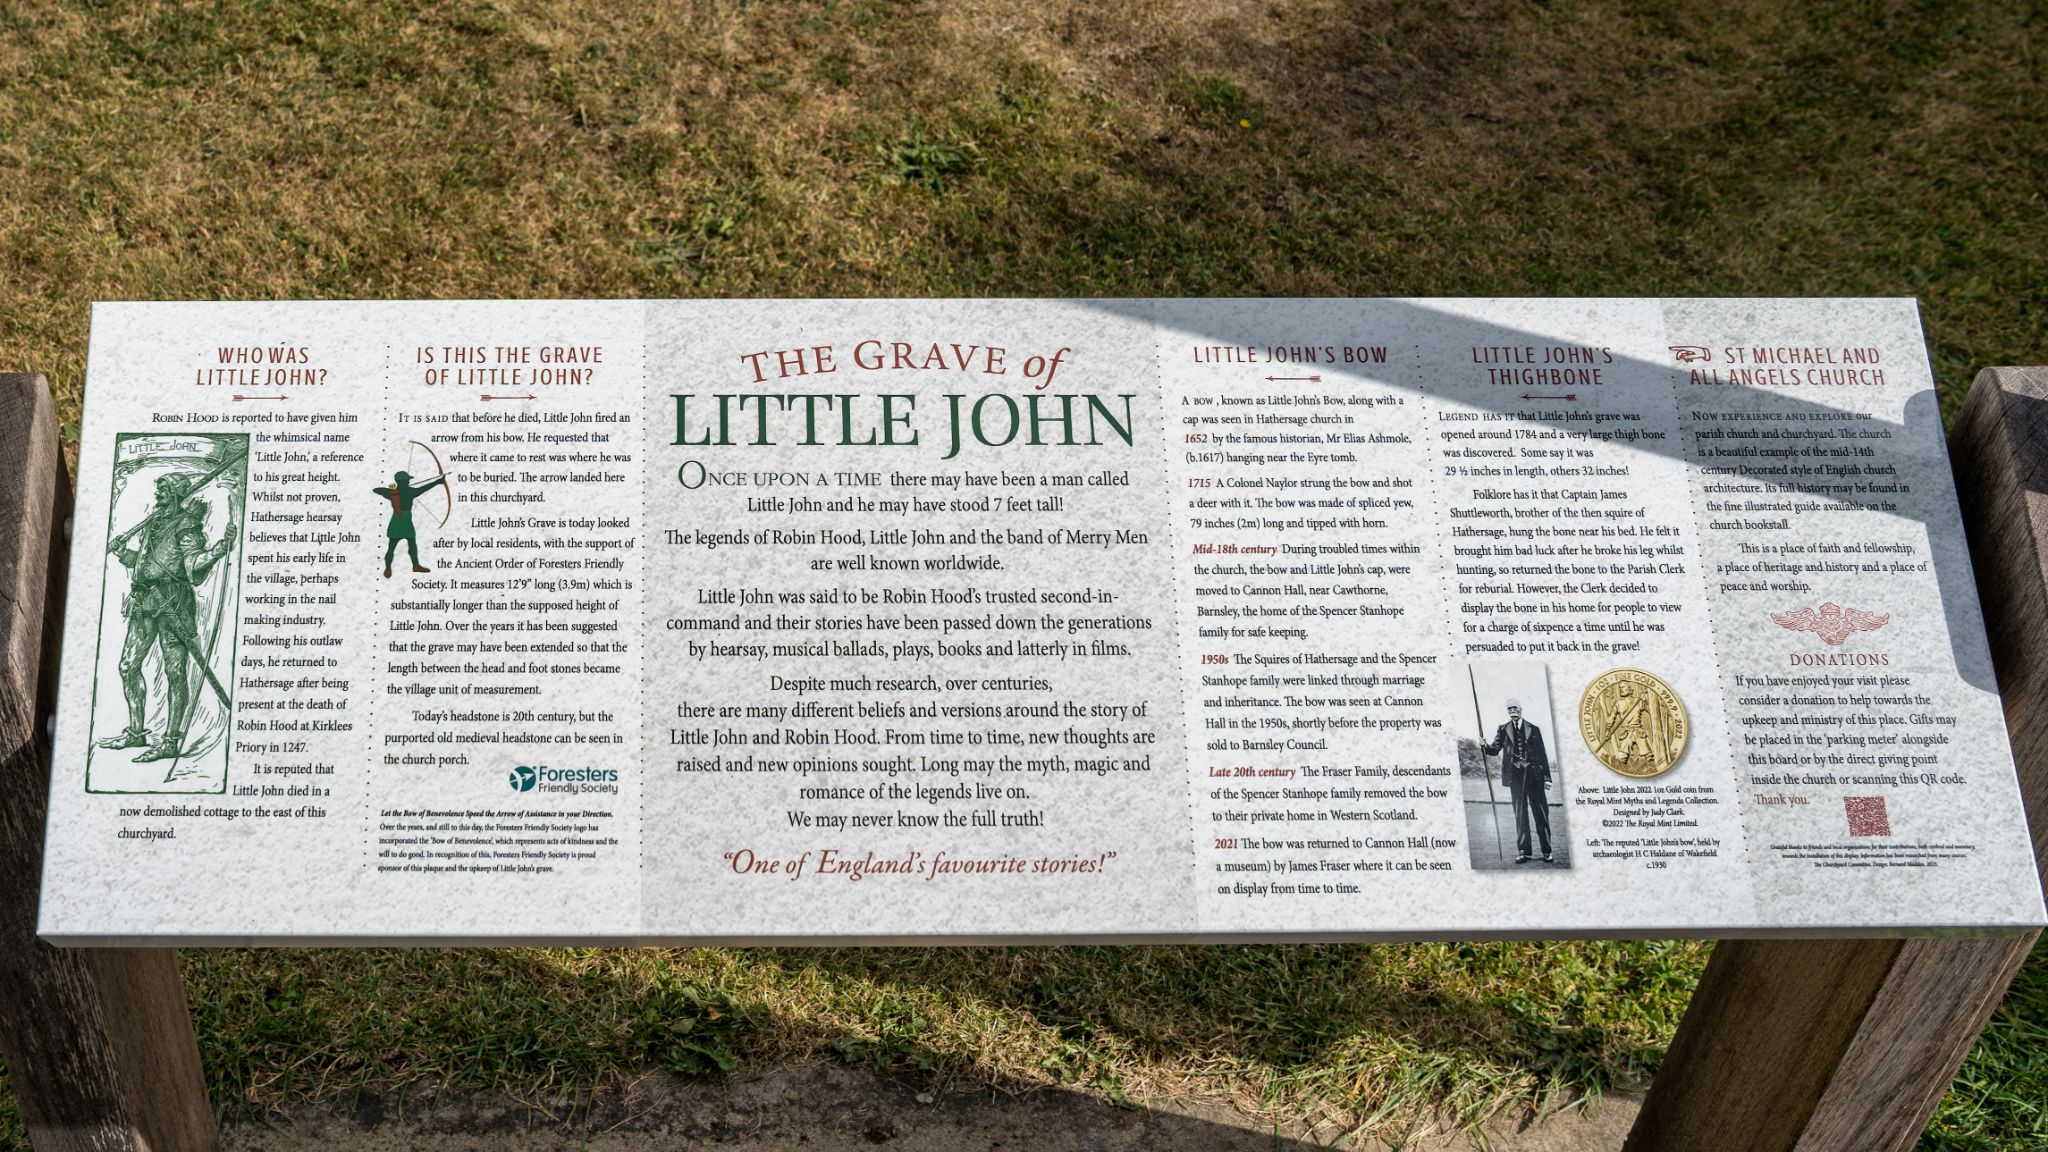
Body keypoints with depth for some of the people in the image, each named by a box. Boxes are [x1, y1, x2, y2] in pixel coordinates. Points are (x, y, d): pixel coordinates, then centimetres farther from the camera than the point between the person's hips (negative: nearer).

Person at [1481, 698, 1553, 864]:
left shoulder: (1533, 729, 9)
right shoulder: (1503, 730, 10)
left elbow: (1542, 754, 8)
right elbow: (1495, 750, 2)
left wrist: (1547, 777, 3)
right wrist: (1485, 746, -20)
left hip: (1534, 774, 0)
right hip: (1515, 775, 0)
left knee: (1540, 813, 0)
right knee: (1520, 815, 0)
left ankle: (1546, 851, 7)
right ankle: (1523, 852, 3)